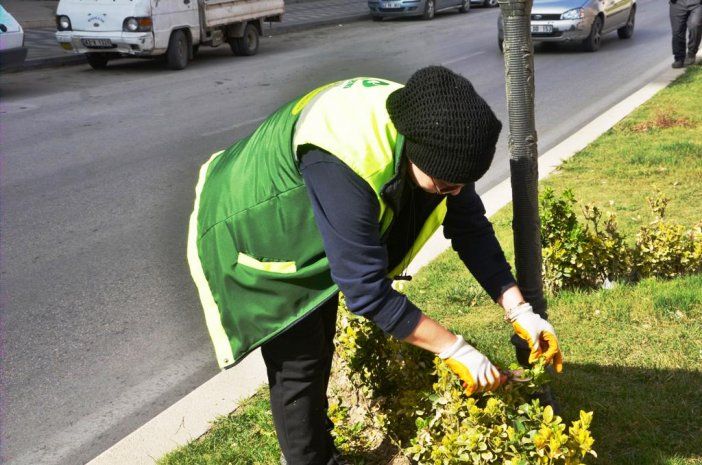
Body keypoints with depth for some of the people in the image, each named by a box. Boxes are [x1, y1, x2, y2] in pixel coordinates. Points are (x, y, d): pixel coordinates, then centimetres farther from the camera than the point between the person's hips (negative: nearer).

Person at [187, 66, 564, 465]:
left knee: (320, 350, 19)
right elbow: (366, 289, -38)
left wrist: (519, 311, -13)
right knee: (298, 365, -4)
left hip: (309, 239, 8)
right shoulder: (344, 162, -43)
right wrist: (454, 350, -31)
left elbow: (471, 227, -7)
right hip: (252, 237, -7)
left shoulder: (430, 133, -20)